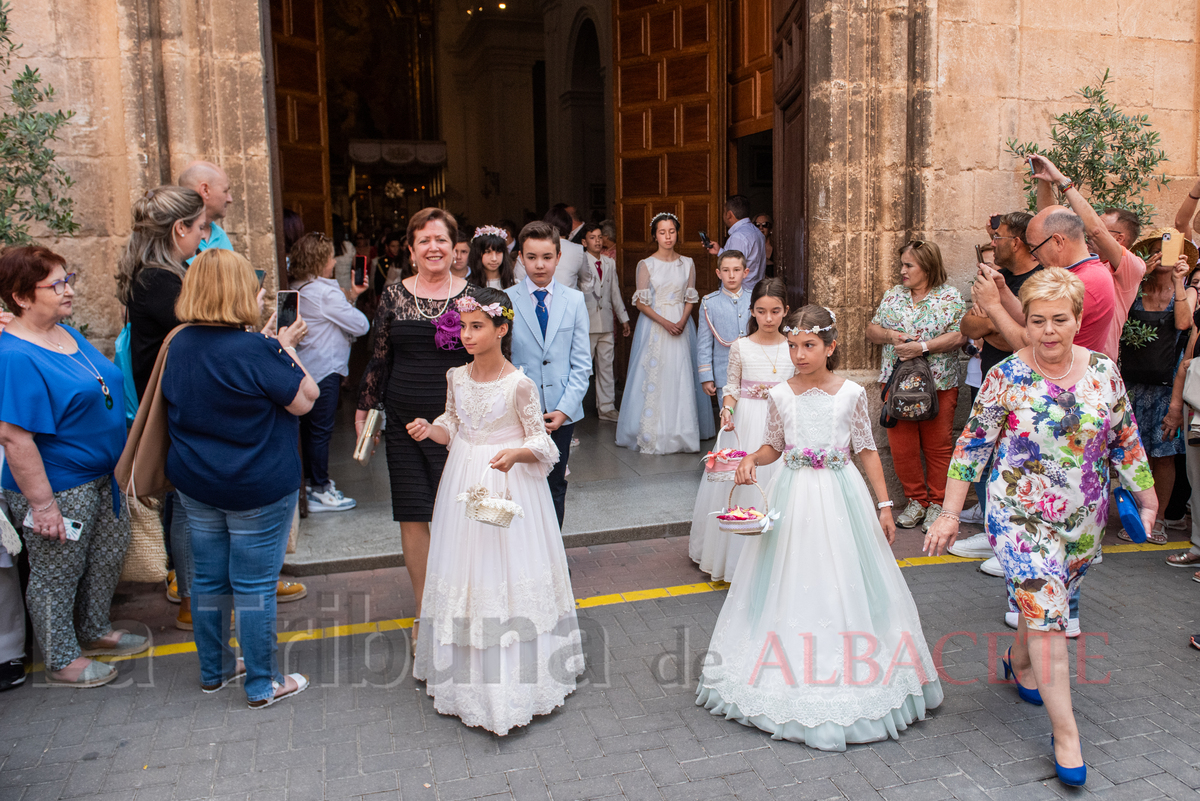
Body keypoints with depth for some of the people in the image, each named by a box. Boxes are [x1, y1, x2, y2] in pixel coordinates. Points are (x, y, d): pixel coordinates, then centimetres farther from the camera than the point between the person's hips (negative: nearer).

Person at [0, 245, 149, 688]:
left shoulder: (67, 333, 3)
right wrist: (42, 503, -24)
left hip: (102, 477, 9)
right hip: (58, 488, -9)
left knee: (109, 555, 22)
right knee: (57, 574, 10)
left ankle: (95, 632, 43)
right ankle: (61, 660, 29)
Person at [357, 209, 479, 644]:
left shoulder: (471, 296, 2)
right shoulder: (394, 295, 5)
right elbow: (379, 358, 10)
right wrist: (364, 409, 10)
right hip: (404, 423, 2)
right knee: (412, 516, 5)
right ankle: (424, 612, 20)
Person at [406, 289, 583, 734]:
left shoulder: (519, 383, -13)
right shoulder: (456, 377, 3)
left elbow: (540, 441, -7)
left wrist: (515, 454, -26)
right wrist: (429, 429, -7)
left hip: (509, 483, -5)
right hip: (465, 481, 5)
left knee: (508, 572, 0)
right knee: (464, 571, 11)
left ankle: (514, 673, 13)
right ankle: (468, 668, 27)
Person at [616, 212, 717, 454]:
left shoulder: (687, 264, 7)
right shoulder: (646, 264, -1)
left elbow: (690, 298, 7)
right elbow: (641, 303, -4)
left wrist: (682, 321, -11)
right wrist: (665, 322, -15)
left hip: (681, 324, 2)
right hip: (654, 325, -2)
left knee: (681, 377, 1)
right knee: (654, 376, -2)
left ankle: (681, 432, 10)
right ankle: (652, 434, 6)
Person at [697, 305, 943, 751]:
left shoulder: (851, 393, -4)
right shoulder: (780, 395, -1)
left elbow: (867, 450, 3)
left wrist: (884, 504, 1)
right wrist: (751, 460, -11)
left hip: (841, 496, -1)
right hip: (794, 496, 1)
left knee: (844, 582, 4)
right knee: (792, 585, 5)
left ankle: (846, 675, 21)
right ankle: (793, 675, 20)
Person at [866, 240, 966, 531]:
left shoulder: (950, 297, -1)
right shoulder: (892, 295, 12)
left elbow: (958, 336, -9)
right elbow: (872, 330, 13)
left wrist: (922, 346, -18)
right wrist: (890, 335, -7)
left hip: (938, 384, -4)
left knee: (937, 445, 3)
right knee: (901, 445, 4)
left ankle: (937, 503, 17)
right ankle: (916, 501, 20)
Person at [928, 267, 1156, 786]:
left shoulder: (1103, 371, -2)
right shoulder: (1006, 377, -12)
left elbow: (1125, 441, 9)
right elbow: (972, 447, -9)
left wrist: (1146, 498, 11)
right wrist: (950, 514, -10)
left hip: (1084, 520, 4)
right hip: (1021, 516, -4)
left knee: (1046, 606, 18)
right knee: (1046, 614, -8)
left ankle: (1019, 662, 48)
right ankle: (1065, 733, 2)